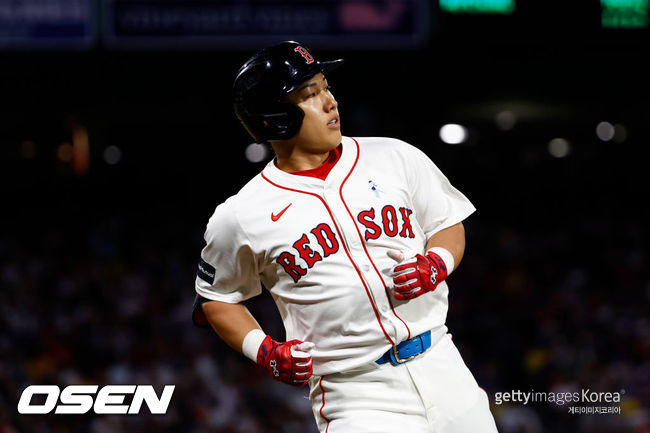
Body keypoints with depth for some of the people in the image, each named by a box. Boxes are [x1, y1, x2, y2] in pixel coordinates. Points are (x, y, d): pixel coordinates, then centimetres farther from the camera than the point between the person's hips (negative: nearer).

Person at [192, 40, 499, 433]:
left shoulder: (395, 157, 4)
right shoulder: (240, 219, -3)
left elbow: (449, 225, 15)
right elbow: (216, 298, 11)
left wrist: (436, 265, -6)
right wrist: (264, 351, -5)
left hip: (442, 370, 4)